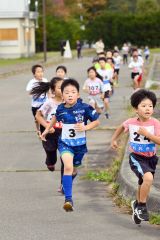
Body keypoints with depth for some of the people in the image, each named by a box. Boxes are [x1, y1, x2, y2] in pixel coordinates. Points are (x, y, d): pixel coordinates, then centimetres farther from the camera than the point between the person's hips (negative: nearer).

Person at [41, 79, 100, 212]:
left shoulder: (84, 108, -16)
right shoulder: (60, 109, -8)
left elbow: (96, 121, -5)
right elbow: (56, 117, 17)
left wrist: (85, 127, -20)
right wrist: (47, 129, 23)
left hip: (80, 144, 1)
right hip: (65, 143, -1)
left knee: (73, 169, 21)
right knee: (68, 166, -24)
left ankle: (66, 185, 57)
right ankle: (68, 199, -26)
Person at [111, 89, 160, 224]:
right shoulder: (130, 122, -9)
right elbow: (121, 127, 14)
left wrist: (146, 134, -29)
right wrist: (114, 139, 17)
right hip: (136, 157, -2)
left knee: (143, 185, 18)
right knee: (148, 178, -28)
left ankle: (137, 204, 48)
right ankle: (142, 206, -11)